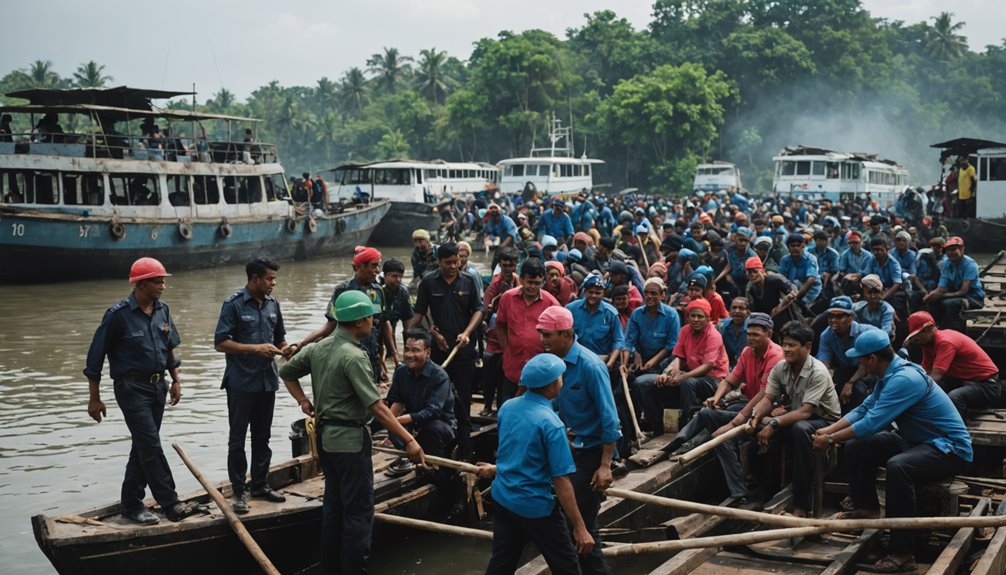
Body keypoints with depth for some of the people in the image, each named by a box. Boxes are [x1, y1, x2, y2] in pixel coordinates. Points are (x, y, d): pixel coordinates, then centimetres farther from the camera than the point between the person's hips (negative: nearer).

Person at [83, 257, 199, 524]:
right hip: (131, 388, -7)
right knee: (151, 446, -10)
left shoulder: (162, 311, 5)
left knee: (142, 446, 12)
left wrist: (176, 381, 13)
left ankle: (131, 503, 22)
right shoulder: (118, 314, -14)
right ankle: (170, 503, -6)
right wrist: (94, 398, -7)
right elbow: (96, 357, -9)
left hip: (157, 387, 7)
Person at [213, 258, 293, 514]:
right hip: (241, 383, -6)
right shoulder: (234, 304, -11)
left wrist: (284, 348, -2)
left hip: (267, 380, 6)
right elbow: (220, 343, -15)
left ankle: (260, 484, 26)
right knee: (237, 439, 3)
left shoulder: (272, 304, 8)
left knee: (262, 437, 15)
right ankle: (239, 492, 9)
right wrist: (256, 349, -20)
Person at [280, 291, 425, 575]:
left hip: (327, 436, 9)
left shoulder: (320, 347, 5)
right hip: (350, 440, -9)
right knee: (359, 511, 0)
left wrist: (304, 401, 13)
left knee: (334, 506, 17)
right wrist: (409, 440, -22)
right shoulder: (354, 356, -21)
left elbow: (287, 372, 16)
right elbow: (377, 407, -24)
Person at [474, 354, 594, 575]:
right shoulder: (551, 423, -22)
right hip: (536, 507, -7)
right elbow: (561, 481, -22)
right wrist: (580, 527, -18)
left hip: (503, 497, 7)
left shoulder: (507, 407, -1)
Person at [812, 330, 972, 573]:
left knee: (897, 466, -38)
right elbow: (864, 409, 11)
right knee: (857, 448, 5)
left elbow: (871, 423, -27)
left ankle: (902, 554, -32)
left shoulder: (904, 379, -27)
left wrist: (831, 439, -16)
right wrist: (828, 430, 1)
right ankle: (867, 508, 19)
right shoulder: (890, 374, 4)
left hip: (950, 448, -10)